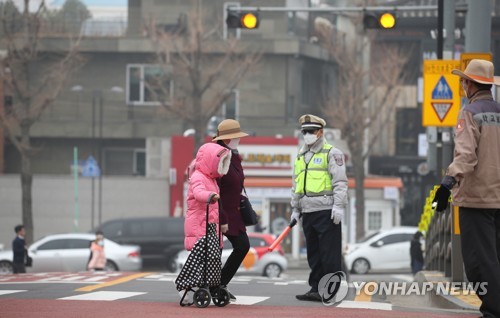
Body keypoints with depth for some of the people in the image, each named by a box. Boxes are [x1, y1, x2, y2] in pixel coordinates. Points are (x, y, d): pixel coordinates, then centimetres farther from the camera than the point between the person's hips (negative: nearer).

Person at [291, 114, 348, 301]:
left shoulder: (332, 153, -2)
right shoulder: (300, 156, 21)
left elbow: (340, 182, -9)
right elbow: (296, 185, 26)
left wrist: (339, 206, -17)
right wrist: (295, 209, 21)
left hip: (327, 212, -7)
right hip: (308, 212, 7)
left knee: (329, 254, -7)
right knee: (313, 254, 10)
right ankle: (316, 289, 14)